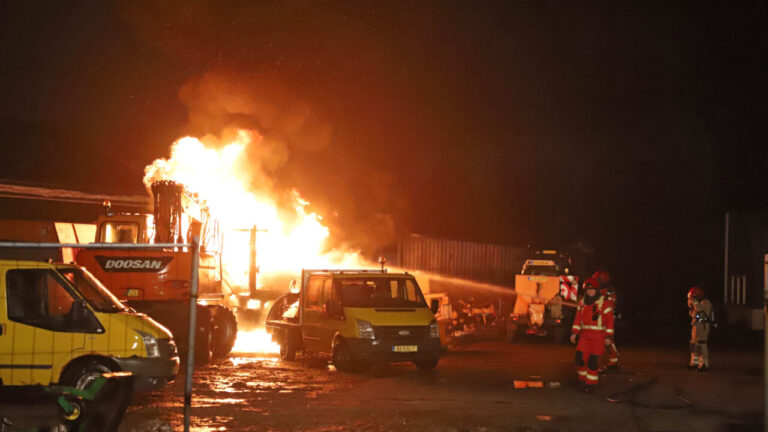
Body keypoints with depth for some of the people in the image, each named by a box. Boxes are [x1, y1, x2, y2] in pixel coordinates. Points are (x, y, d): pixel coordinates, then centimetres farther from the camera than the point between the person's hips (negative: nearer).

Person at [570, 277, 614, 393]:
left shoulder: (604, 304, -8)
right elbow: (578, 319, 12)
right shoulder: (582, 303, 8)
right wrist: (574, 333, 3)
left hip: (599, 335, -4)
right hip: (585, 335, 5)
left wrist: (609, 337, -12)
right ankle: (582, 380, 16)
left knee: (593, 360, -6)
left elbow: (610, 321, -8)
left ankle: (591, 384, 5)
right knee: (580, 358, -4)